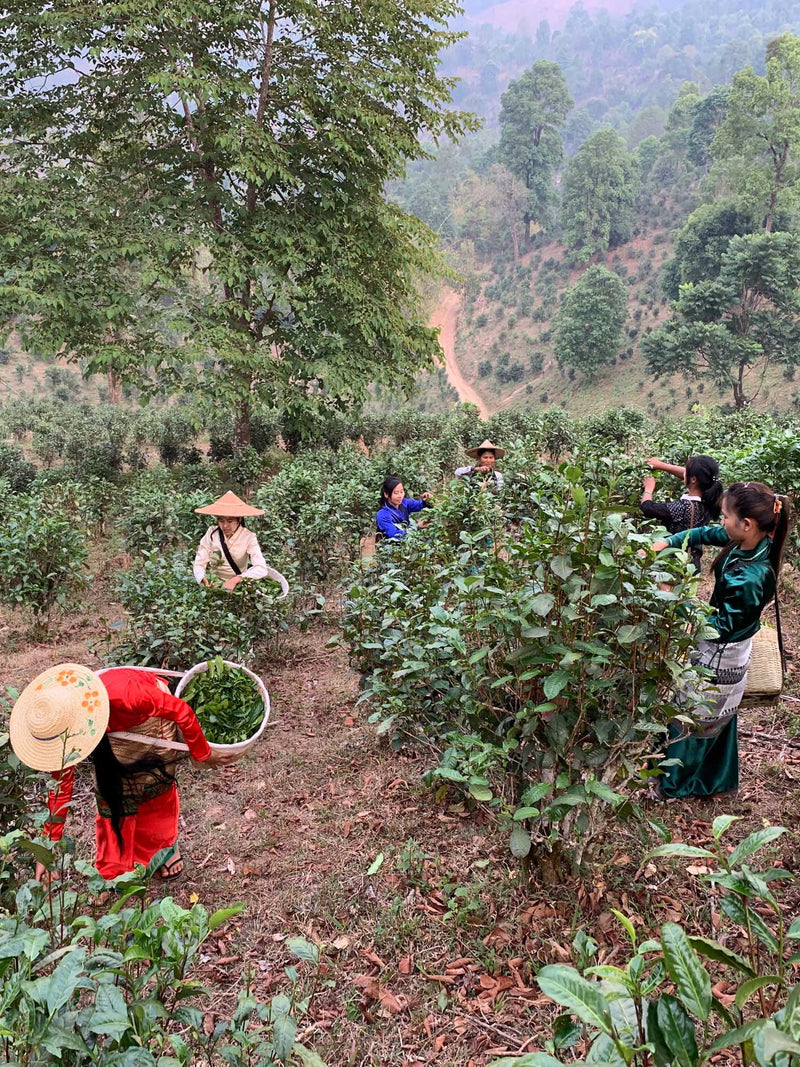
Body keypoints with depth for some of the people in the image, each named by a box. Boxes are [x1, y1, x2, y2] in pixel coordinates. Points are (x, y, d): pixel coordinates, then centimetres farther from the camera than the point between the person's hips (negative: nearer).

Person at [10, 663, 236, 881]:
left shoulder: (122, 696, -48)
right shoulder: (60, 720, -29)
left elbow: (181, 711, -33)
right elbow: (61, 781, -16)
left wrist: (202, 754, -19)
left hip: (151, 720, -3)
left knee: (156, 786, 1)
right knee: (110, 793, 0)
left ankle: (168, 846, 31)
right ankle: (115, 869, 25)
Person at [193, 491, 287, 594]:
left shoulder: (248, 537, -12)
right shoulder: (211, 534, -7)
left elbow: (261, 569, -22)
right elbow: (199, 565, -7)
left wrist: (236, 580, -36)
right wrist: (204, 580, -29)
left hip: (239, 586, -1)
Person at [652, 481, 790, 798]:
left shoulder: (749, 578, -37)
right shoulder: (750, 542, -14)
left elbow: (721, 626, -28)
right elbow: (704, 533, -1)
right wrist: (664, 543, -14)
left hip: (720, 656, -8)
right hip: (728, 648, 8)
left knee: (693, 720, 14)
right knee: (718, 717, 28)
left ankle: (677, 782, 36)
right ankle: (717, 776, 49)